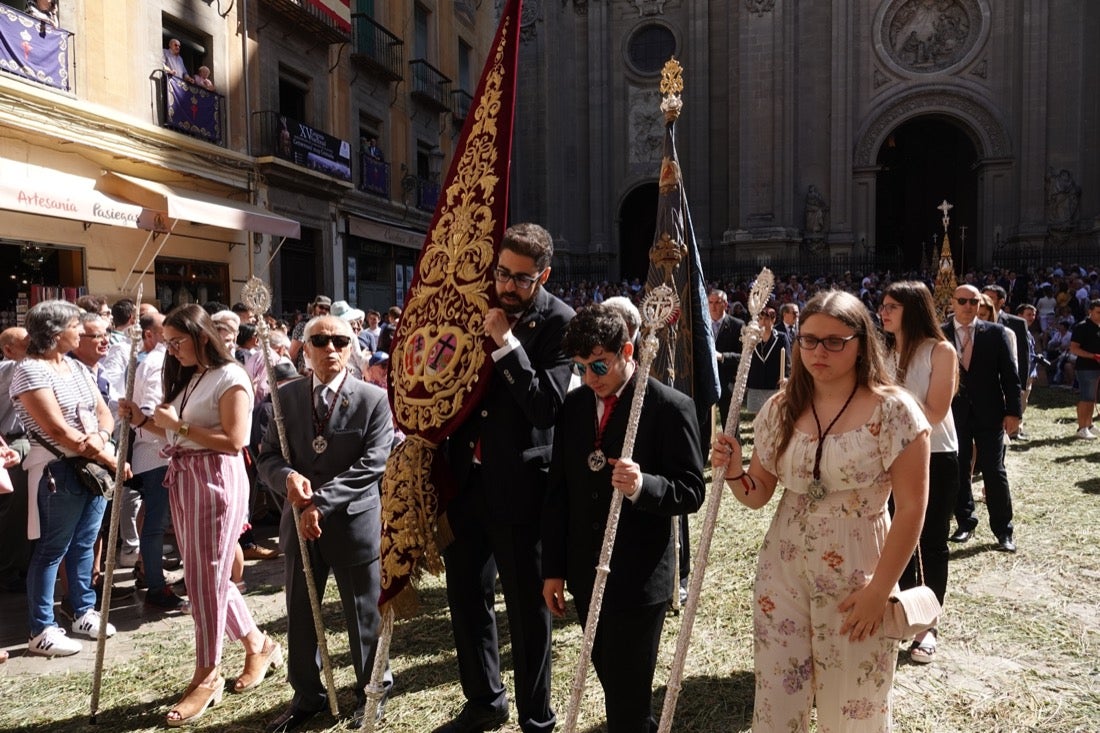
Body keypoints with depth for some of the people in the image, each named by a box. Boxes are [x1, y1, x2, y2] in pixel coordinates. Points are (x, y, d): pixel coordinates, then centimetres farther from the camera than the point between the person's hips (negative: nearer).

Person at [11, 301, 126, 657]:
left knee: (84, 544, 16)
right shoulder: (30, 371, -13)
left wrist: (101, 438, -14)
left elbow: (104, 413, 9)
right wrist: (109, 459, -16)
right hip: (58, 471, -7)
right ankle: (41, 631, 10)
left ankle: (84, 611, 28)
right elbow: (59, 431, -19)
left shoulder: (77, 367, 11)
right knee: (52, 550, 0)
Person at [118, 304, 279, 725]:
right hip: (183, 480, 9)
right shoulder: (188, 378, 15)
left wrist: (179, 425, -18)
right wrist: (142, 421, 2)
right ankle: (259, 645, 28)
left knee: (205, 577, -2)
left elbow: (234, 442, -18)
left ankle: (206, 677, 11)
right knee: (205, 575, 13)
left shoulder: (229, 377, -11)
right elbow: (178, 434, 15)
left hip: (217, 480, -9)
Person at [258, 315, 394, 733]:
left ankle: (370, 693, 32)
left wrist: (321, 501, -21)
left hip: (354, 522, -3)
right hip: (299, 522, 4)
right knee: (300, 615, 14)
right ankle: (307, 696, 35)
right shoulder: (286, 396, 4)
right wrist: (288, 475, -19)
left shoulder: (374, 400, -8)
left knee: (363, 616, 10)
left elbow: (372, 464, -15)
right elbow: (267, 456, 4)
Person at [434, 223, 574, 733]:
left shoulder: (560, 323, -12)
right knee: (465, 596, 18)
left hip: (519, 485, -6)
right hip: (466, 476, 6)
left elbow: (547, 404, -20)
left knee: (527, 608, 7)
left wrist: (506, 343, -24)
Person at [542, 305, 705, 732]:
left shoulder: (670, 407, -12)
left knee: (629, 699, 5)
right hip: (586, 574, 6)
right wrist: (553, 568, 7)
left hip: (639, 579, -5)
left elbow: (691, 492, -12)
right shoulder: (574, 405, 5)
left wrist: (642, 486, -32)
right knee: (611, 683, 19)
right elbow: (558, 491, 8)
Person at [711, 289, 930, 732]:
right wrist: (734, 474, -16)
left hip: (856, 581, -3)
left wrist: (879, 589, -11)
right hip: (782, 573, 3)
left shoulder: (893, 410, -11)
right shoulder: (781, 409, 1)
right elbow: (759, 494, 6)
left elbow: (911, 509, -10)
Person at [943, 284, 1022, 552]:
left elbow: (1010, 374, 0)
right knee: (958, 471, 9)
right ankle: (965, 522, 25)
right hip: (954, 414, 1)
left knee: (994, 472, 4)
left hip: (989, 413, -1)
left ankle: (1003, 530, 16)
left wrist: (1013, 411, -5)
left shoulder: (996, 332, 0)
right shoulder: (939, 335, 0)